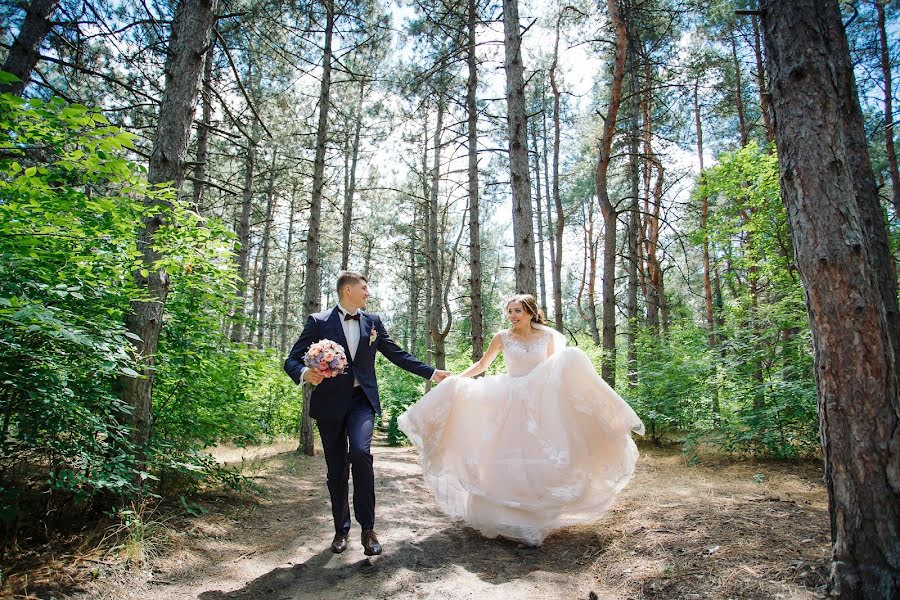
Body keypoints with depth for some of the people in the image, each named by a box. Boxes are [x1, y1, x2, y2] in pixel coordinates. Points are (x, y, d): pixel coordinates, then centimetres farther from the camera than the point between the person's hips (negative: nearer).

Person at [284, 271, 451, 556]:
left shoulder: (373, 321, 8)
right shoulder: (318, 322, -1)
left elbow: (397, 354, 12)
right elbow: (292, 360, -3)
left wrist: (431, 372, 10)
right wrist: (304, 373, -25)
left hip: (362, 400, 1)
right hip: (330, 402, -1)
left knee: (360, 452, -22)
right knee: (336, 469, 6)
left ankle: (368, 527, -8)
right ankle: (341, 528, 29)